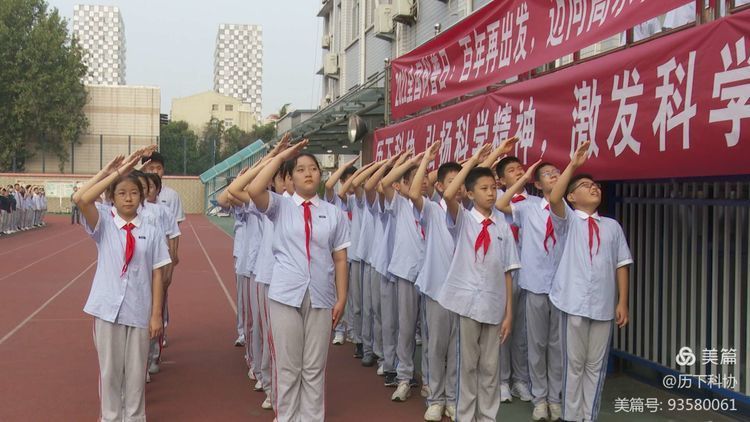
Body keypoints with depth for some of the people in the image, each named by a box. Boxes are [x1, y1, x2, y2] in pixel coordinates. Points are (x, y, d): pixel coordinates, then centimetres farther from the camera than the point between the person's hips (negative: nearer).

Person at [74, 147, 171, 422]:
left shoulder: (152, 232, 0)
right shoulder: (104, 224, -2)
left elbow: (157, 275, 1)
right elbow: (82, 200, -21)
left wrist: (156, 314, -2)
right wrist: (118, 171, -21)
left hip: (139, 310, 1)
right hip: (107, 307, 0)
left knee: (136, 370, 10)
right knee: (109, 368, 9)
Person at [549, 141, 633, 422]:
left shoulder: (612, 226, 12)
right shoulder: (568, 221, 4)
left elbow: (621, 265, 10)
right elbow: (554, 199, -17)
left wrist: (622, 302, 3)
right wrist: (573, 165, -19)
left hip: (604, 304, 3)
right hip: (574, 302, -3)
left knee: (596, 365, 8)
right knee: (574, 363, 4)